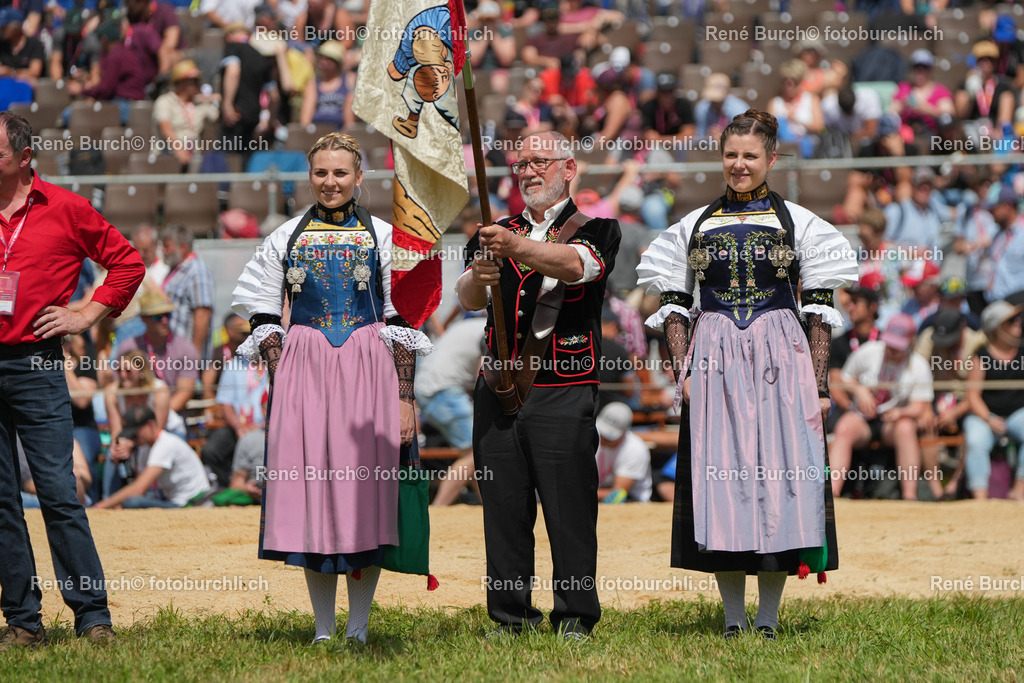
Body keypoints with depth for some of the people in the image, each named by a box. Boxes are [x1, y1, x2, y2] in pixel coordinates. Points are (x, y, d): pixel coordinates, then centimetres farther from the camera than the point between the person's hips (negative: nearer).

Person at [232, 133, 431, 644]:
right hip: (303, 372, 1)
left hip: (368, 372, -1)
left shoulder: (383, 238, 6)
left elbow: (401, 324, 3)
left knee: (368, 492, -3)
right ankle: (324, 629, 6)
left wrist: (405, 397, -4)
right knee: (309, 493, -2)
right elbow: (263, 316, 8)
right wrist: (281, 382, -5)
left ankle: (358, 627, 4)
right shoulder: (285, 238, 9)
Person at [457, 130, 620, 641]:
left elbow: (574, 265, -19)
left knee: (570, 507, -4)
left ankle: (575, 618, 3)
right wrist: (479, 277, -22)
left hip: (563, 393, -4)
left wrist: (515, 248, -36)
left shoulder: (595, 226, 4)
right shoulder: (497, 231, 16)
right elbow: (466, 298, 2)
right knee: (504, 507, 4)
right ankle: (512, 616, 11)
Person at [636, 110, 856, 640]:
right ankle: (733, 619, 5)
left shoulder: (797, 223, 6)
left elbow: (819, 312, 3)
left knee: (779, 475, -4)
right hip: (715, 360, 1)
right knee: (721, 478, -2)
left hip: (780, 359, -1)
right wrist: (683, 371, -3)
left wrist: (819, 384, -4)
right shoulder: (694, 227, 10)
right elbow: (673, 307, 9)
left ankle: (768, 618, 3)